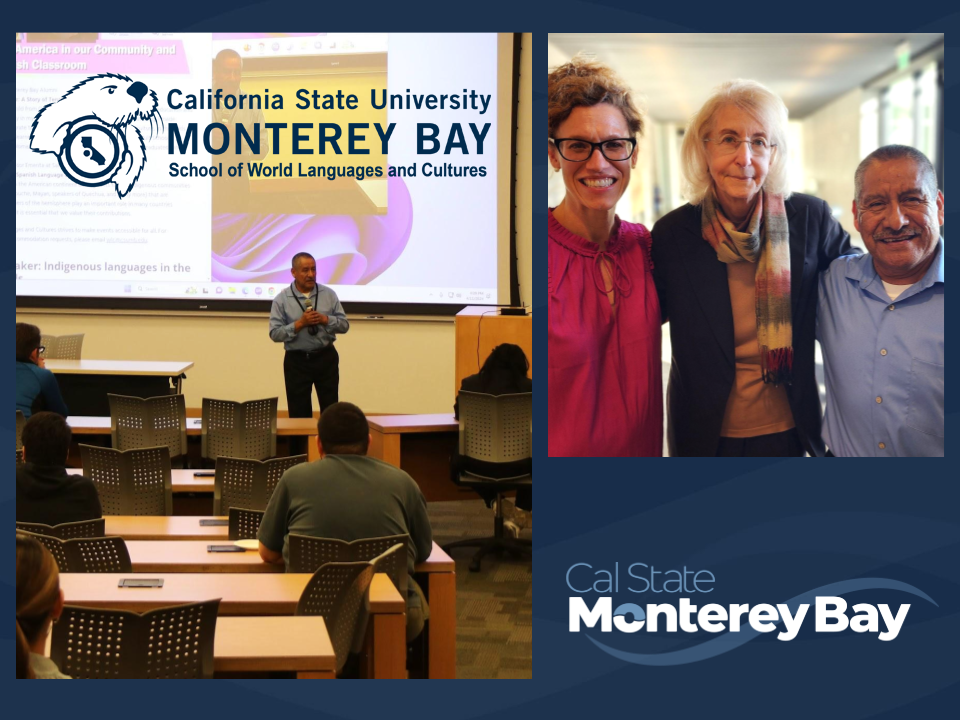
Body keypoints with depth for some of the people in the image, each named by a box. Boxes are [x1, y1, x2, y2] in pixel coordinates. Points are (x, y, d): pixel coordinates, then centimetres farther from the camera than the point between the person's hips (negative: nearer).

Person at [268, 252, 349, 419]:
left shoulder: (329, 294, 3)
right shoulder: (282, 299, -4)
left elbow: (344, 324, 2)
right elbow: (275, 334, -8)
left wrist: (325, 319, -15)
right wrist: (299, 324, -20)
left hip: (326, 357, 2)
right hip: (297, 361, -2)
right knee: (299, 413, 4)